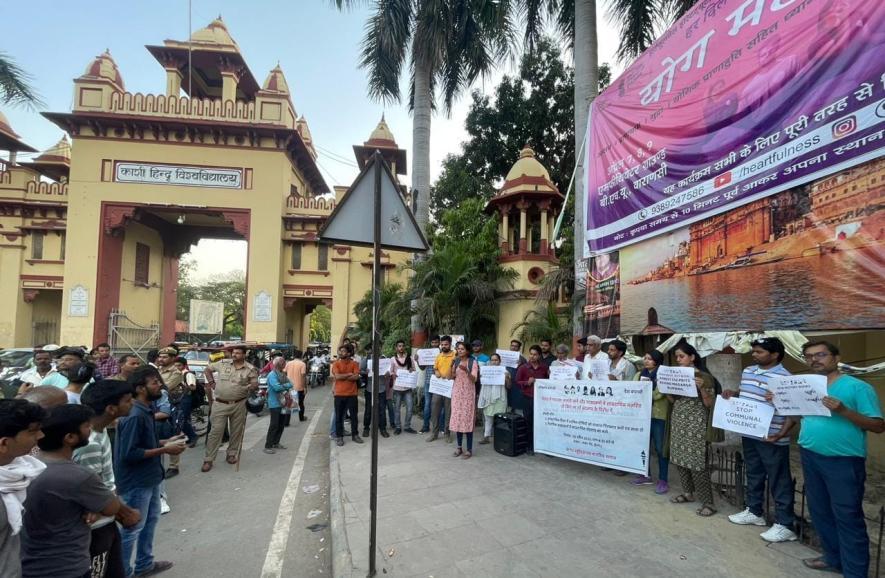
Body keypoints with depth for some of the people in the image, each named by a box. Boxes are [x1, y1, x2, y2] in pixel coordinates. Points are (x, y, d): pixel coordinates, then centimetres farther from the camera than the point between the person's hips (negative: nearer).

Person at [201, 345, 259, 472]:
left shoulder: (250, 369, -4)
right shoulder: (223, 364, 1)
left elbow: (255, 384, -6)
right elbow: (207, 369, 15)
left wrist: (252, 387, -28)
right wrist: (211, 383, 6)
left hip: (239, 405, 0)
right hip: (220, 404, 0)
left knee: (236, 431, 11)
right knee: (216, 431, 0)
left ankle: (232, 453, 30)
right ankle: (208, 460, 9)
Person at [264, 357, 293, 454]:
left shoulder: (282, 374, 12)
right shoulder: (272, 375, -14)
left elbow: (290, 384, 10)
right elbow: (277, 387, -25)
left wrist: (283, 386, -9)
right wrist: (286, 386, -9)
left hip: (282, 402, 8)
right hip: (274, 403, -8)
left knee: (281, 424, 13)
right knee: (274, 425, -7)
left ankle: (276, 443, 26)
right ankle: (268, 446, 0)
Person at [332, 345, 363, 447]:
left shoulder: (354, 364, 1)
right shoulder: (336, 364, -1)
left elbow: (356, 377, -12)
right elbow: (337, 376, -16)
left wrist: (342, 377, -13)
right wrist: (349, 374, -10)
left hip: (352, 394, 1)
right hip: (339, 394, -1)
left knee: (353, 415, 10)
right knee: (339, 416, 6)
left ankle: (355, 435, 23)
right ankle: (339, 436, 16)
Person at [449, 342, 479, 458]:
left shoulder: (473, 362, -4)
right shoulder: (456, 361, 9)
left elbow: (474, 379, -13)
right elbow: (452, 376, 4)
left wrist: (466, 370, -29)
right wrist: (453, 366, -11)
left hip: (468, 393, -4)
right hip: (457, 392, 4)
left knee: (468, 419, -5)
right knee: (457, 418, 5)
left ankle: (469, 449, 3)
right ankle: (459, 446, 16)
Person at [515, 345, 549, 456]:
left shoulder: (545, 368, 6)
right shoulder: (523, 367, 0)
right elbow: (517, 383, 3)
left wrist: (550, 376, -2)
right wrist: (527, 382, -13)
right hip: (528, 399, -1)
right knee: (529, 423, 4)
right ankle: (530, 447, 17)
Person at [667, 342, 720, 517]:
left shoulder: (704, 376, -10)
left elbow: (709, 403, -12)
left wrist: (702, 387, -27)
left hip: (696, 425, -7)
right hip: (678, 422, 7)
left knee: (697, 463, -6)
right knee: (680, 459, 11)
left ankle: (707, 502, 4)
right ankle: (688, 493, 27)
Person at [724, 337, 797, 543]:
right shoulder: (747, 371, 7)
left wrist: (782, 434, -26)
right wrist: (732, 393, 2)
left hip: (771, 439, -8)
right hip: (749, 435, 8)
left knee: (779, 481, 4)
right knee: (753, 475, 20)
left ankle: (784, 525, 14)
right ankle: (753, 512, 35)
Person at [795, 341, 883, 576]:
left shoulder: (858, 387, -9)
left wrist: (843, 410, -24)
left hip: (843, 462, -6)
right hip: (810, 458, 6)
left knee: (848, 518, 2)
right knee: (819, 512, 17)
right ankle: (834, 558, 34)